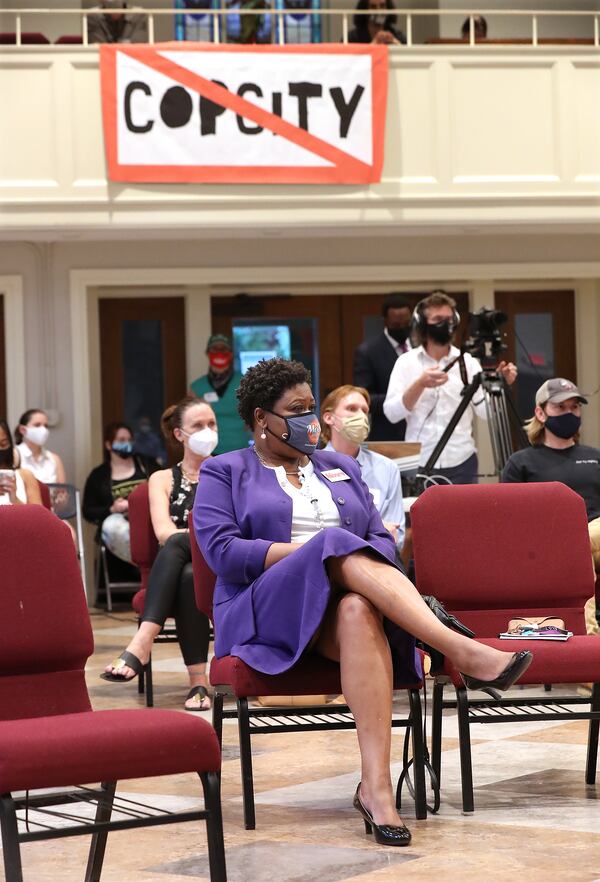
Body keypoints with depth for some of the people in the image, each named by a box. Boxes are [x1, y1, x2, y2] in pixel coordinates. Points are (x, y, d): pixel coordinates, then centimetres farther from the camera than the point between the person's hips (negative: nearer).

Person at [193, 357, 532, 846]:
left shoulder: (341, 468, 28)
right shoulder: (224, 473, 14)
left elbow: (383, 542, 18)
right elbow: (222, 551, -4)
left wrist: (363, 567, -9)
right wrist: (315, 551, -12)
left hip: (353, 594, 3)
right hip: (269, 609, -3)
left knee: (359, 612, -38)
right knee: (341, 549, -36)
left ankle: (376, 785, -53)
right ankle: (462, 651, -52)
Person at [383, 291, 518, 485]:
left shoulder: (467, 362, 4)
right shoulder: (406, 362, 2)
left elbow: (485, 410, -3)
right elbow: (391, 413, -9)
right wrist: (420, 384, -23)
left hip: (461, 463, 1)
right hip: (419, 465, -1)